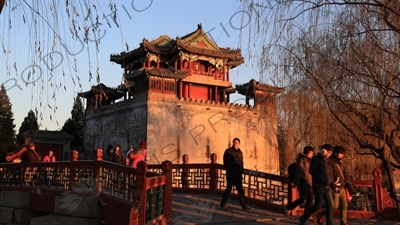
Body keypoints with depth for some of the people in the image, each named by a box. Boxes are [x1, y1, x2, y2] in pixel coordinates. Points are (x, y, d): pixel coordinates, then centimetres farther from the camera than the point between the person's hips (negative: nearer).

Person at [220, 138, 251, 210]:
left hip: (238, 174, 6)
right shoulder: (228, 151, -4)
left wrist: (242, 169, 5)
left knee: (240, 189, 8)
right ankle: (223, 204, 7)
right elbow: (226, 162, -7)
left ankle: (243, 204, 13)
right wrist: (230, 169, -14)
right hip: (231, 174, -5)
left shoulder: (240, 152, 14)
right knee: (229, 189, -2)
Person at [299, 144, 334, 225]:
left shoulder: (327, 161, 17)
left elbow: (329, 174, 20)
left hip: (327, 187, 8)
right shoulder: (316, 159, -6)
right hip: (318, 186, -8)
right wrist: (322, 179, -22)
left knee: (330, 205, 2)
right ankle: (303, 218, 9)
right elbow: (311, 171, -16)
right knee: (318, 205, -8)